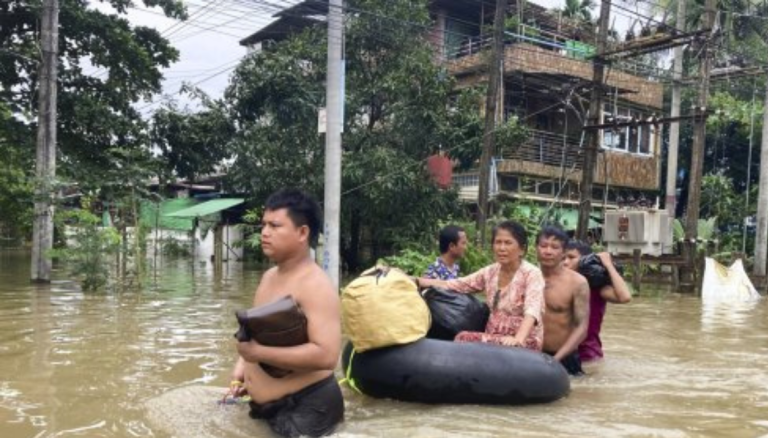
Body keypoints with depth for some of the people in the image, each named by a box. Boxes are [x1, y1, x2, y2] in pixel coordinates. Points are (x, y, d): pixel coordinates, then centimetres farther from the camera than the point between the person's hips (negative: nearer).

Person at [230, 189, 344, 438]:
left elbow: (326, 355, -30)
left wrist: (258, 353, -26)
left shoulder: (315, 284, -20)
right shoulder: (269, 277, 7)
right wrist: (242, 363, 5)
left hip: (307, 407, -8)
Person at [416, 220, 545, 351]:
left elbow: (532, 310, -26)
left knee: (465, 339, -26)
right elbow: (454, 285, 5)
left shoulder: (531, 274, -10)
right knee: (462, 338, -26)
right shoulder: (490, 272, 7)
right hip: (494, 336, 5)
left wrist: (518, 339, -45)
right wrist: (417, 281, -8)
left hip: (525, 341, -5)